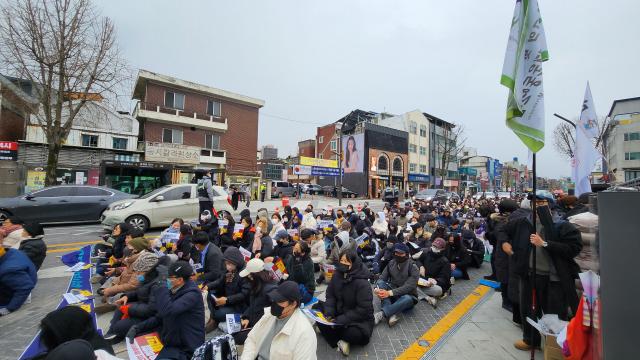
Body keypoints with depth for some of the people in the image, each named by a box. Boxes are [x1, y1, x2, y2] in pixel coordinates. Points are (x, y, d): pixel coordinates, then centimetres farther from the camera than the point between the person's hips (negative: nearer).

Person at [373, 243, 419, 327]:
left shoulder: (413, 268, -15)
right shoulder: (391, 263, -1)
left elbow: (409, 287, -25)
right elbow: (382, 278, -2)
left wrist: (389, 293, -35)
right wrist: (377, 288, -26)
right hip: (392, 293, 4)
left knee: (407, 299, -38)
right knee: (380, 283, -24)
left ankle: (380, 315, -40)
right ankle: (391, 315, -38)